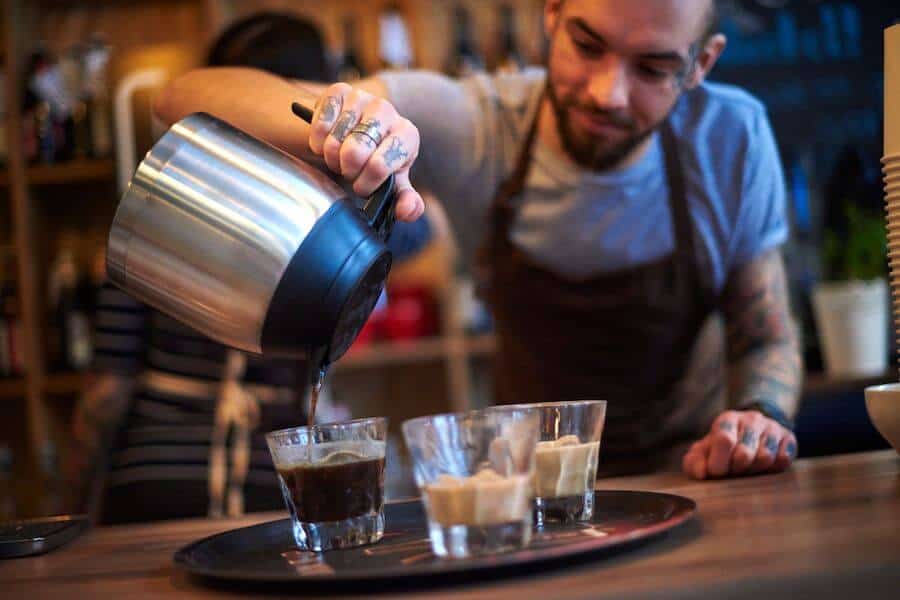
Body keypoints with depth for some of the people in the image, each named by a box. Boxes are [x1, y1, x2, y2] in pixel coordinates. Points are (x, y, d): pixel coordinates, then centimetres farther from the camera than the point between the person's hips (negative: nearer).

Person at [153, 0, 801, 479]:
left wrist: (758, 414, -26)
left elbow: (768, 339, -2)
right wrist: (329, 118, -45)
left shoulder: (733, 138, -15)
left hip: (693, 478, 0)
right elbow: (186, 97, -24)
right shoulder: (464, 121, -20)